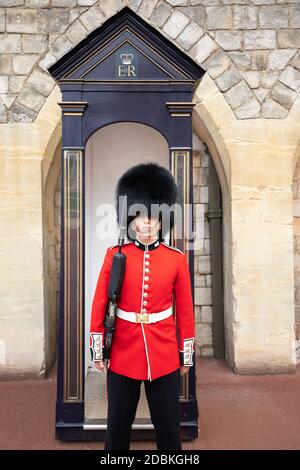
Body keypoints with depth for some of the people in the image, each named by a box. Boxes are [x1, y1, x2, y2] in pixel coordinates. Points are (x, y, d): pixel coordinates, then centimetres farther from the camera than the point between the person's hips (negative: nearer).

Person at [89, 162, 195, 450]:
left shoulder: (177, 259, -3)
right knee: (118, 426, 16)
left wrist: (186, 354, 5)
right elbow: (99, 304, -1)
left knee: (169, 426, 15)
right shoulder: (115, 255, -5)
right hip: (123, 354, 0)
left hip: (165, 356, 1)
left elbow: (185, 310, 2)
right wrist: (97, 349, 0)